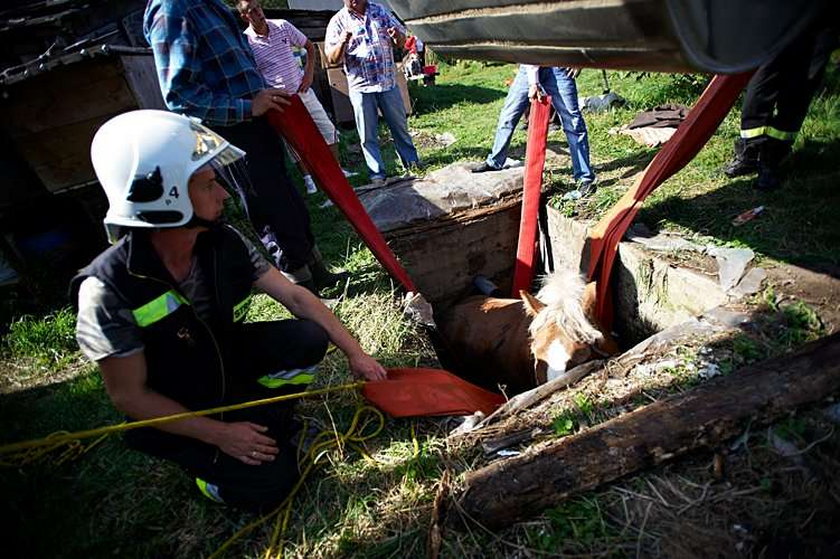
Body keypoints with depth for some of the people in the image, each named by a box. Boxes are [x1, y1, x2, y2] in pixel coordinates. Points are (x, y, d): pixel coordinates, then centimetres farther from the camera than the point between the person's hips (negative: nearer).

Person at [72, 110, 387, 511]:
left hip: (229, 362, 5)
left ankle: (259, 417, 4)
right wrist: (220, 434, -20)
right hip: (172, 411, -4)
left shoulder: (224, 243, -18)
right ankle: (188, 453, 12)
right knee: (268, 483, -15)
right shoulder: (109, 289, -31)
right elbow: (129, 395, -21)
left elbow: (296, 297, -10)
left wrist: (354, 352, -9)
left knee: (309, 339, -19)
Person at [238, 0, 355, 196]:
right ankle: (308, 178, 19)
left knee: (328, 129, 7)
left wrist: (309, 74, -1)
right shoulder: (245, 42, -10)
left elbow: (309, 47, 10)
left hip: (303, 91, 4)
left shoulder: (283, 26, -1)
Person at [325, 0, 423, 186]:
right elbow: (332, 58, -6)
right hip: (360, 87, -2)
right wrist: (342, 42, -26)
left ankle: (411, 161, 29)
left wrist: (397, 36, -15)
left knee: (400, 125, 13)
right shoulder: (338, 21, -1)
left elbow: (401, 42, 9)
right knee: (367, 134, 2)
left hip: (388, 82, 2)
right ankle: (377, 173, 12)